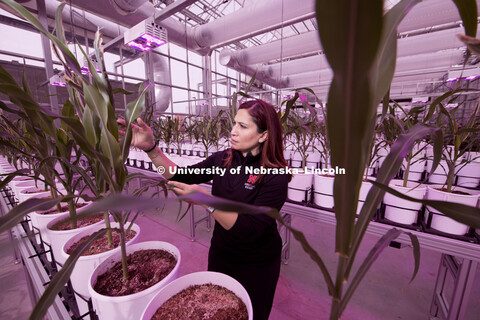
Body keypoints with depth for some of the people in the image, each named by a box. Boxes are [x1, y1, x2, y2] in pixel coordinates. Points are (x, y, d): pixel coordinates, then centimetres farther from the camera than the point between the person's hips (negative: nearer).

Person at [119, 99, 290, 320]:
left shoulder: (275, 176, -25)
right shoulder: (222, 159, -9)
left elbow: (250, 230, -30)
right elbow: (179, 176, -8)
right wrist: (150, 147, -21)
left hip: (256, 266, -4)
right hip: (220, 253, 5)